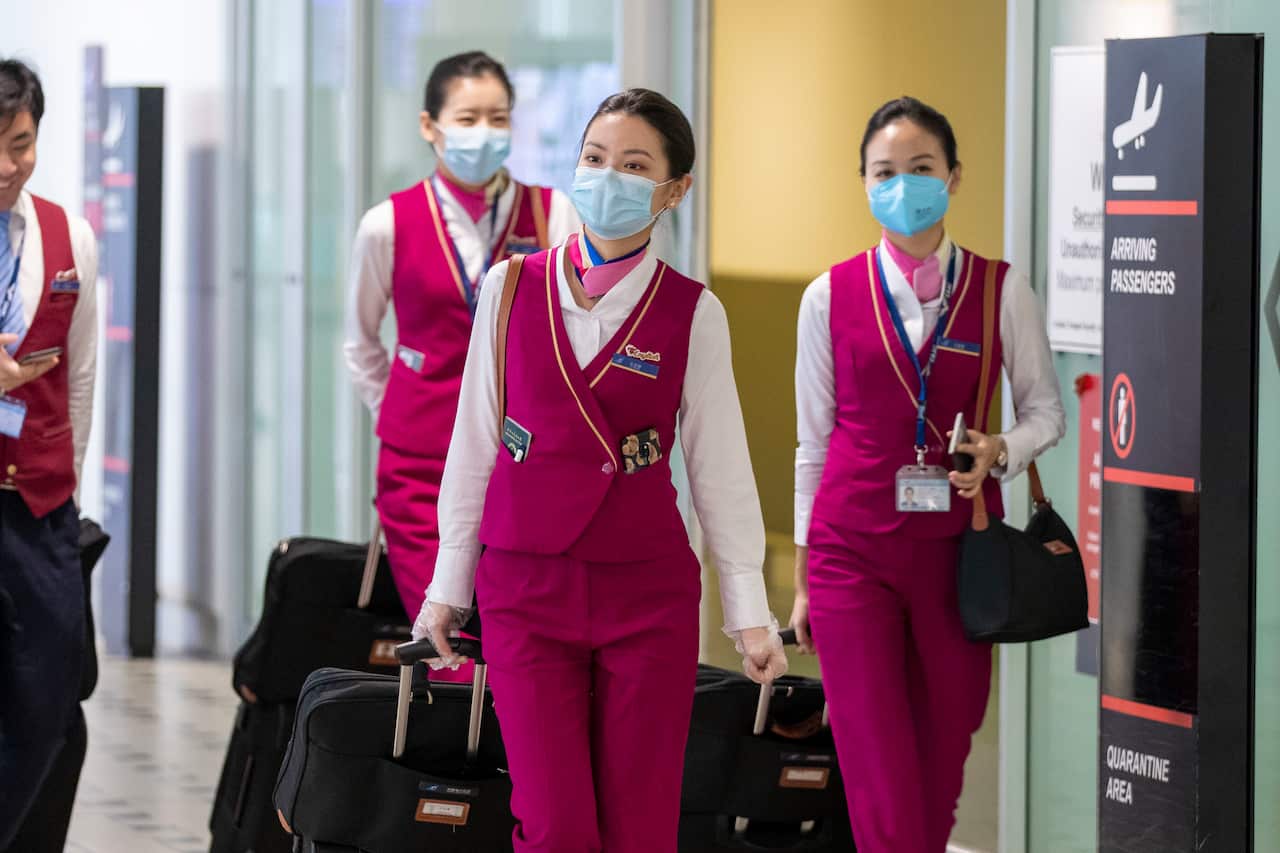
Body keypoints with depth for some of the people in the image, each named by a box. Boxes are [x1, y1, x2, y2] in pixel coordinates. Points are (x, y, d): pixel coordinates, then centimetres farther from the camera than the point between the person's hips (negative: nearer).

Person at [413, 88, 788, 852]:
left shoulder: (692, 313, 0)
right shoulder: (512, 290, 2)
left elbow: (720, 467, 4)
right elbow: (475, 444, 8)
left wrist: (750, 610, 2)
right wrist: (448, 587, 10)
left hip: (649, 595, 0)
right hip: (527, 589, 0)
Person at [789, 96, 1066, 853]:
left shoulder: (1001, 290, 0)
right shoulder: (832, 296, 1)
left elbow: (1046, 411, 8)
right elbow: (814, 440, 8)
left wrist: (1000, 451, -15)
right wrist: (802, 575, 9)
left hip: (957, 548, 1)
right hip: (852, 551, -1)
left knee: (943, 760, 8)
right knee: (879, 776, -6)